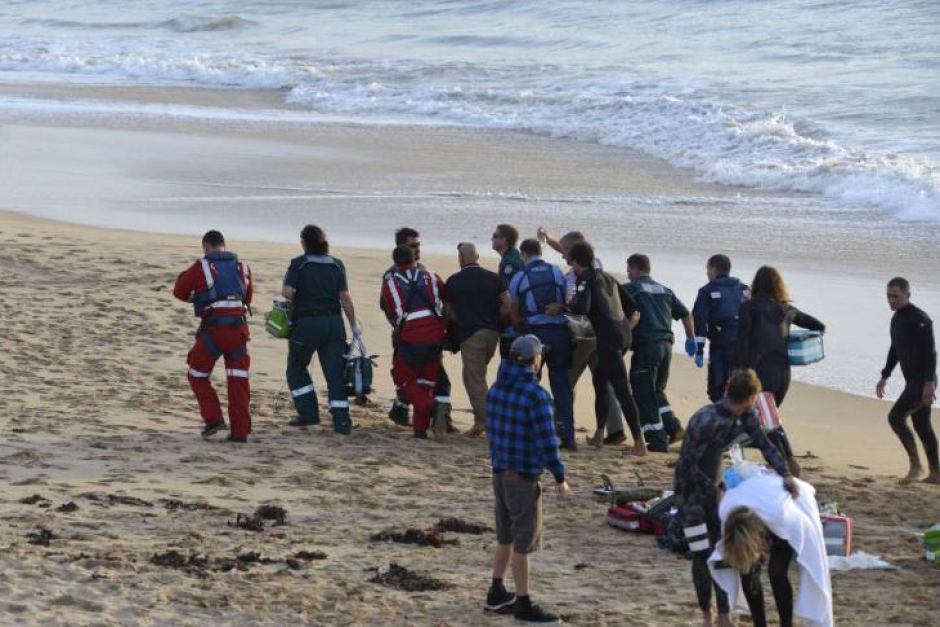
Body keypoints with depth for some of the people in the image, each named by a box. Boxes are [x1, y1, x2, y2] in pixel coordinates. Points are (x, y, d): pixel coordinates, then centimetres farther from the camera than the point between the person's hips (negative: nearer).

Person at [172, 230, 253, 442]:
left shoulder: (201, 267, -1)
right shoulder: (242, 267, 12)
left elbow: (179, 291, 8)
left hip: (213, 329, -4)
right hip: (239, 328, 4)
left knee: (198, 374, 14)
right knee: (238, 381, 7)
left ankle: (213, 418, 1)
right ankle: (240, 430, 3)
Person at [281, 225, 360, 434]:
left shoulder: (298, 264, -5)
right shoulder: (336, 265, 4)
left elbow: (286, 291, -17)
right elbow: (345, 297, 0)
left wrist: (298, 300, 4)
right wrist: (353, 325, 5)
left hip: (306, 323, -3)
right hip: (333, 323, 3)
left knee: (296, 368, 17)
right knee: (335, 372, 3)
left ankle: (308, 413, 8)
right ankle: (341, 421, -3)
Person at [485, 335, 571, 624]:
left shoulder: (495, 390, 5)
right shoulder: (536, 395, -19)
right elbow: (546, 440, -20)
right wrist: (560, 479, -13)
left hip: (500, 472, 8)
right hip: (523, 478, -8)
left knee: (505, 537, 20)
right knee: (524, 542, -1)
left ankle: (497, 594, 29)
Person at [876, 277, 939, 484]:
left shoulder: (919, 319, -17)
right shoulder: (897, 318, 12)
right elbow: (895, 350, 24)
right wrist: (884, 377, 23)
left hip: (923, 381, -10)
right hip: (913, 381, 10)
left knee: (896, 417, -17)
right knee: (922, 426, 12)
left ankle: (915, 465, -9)